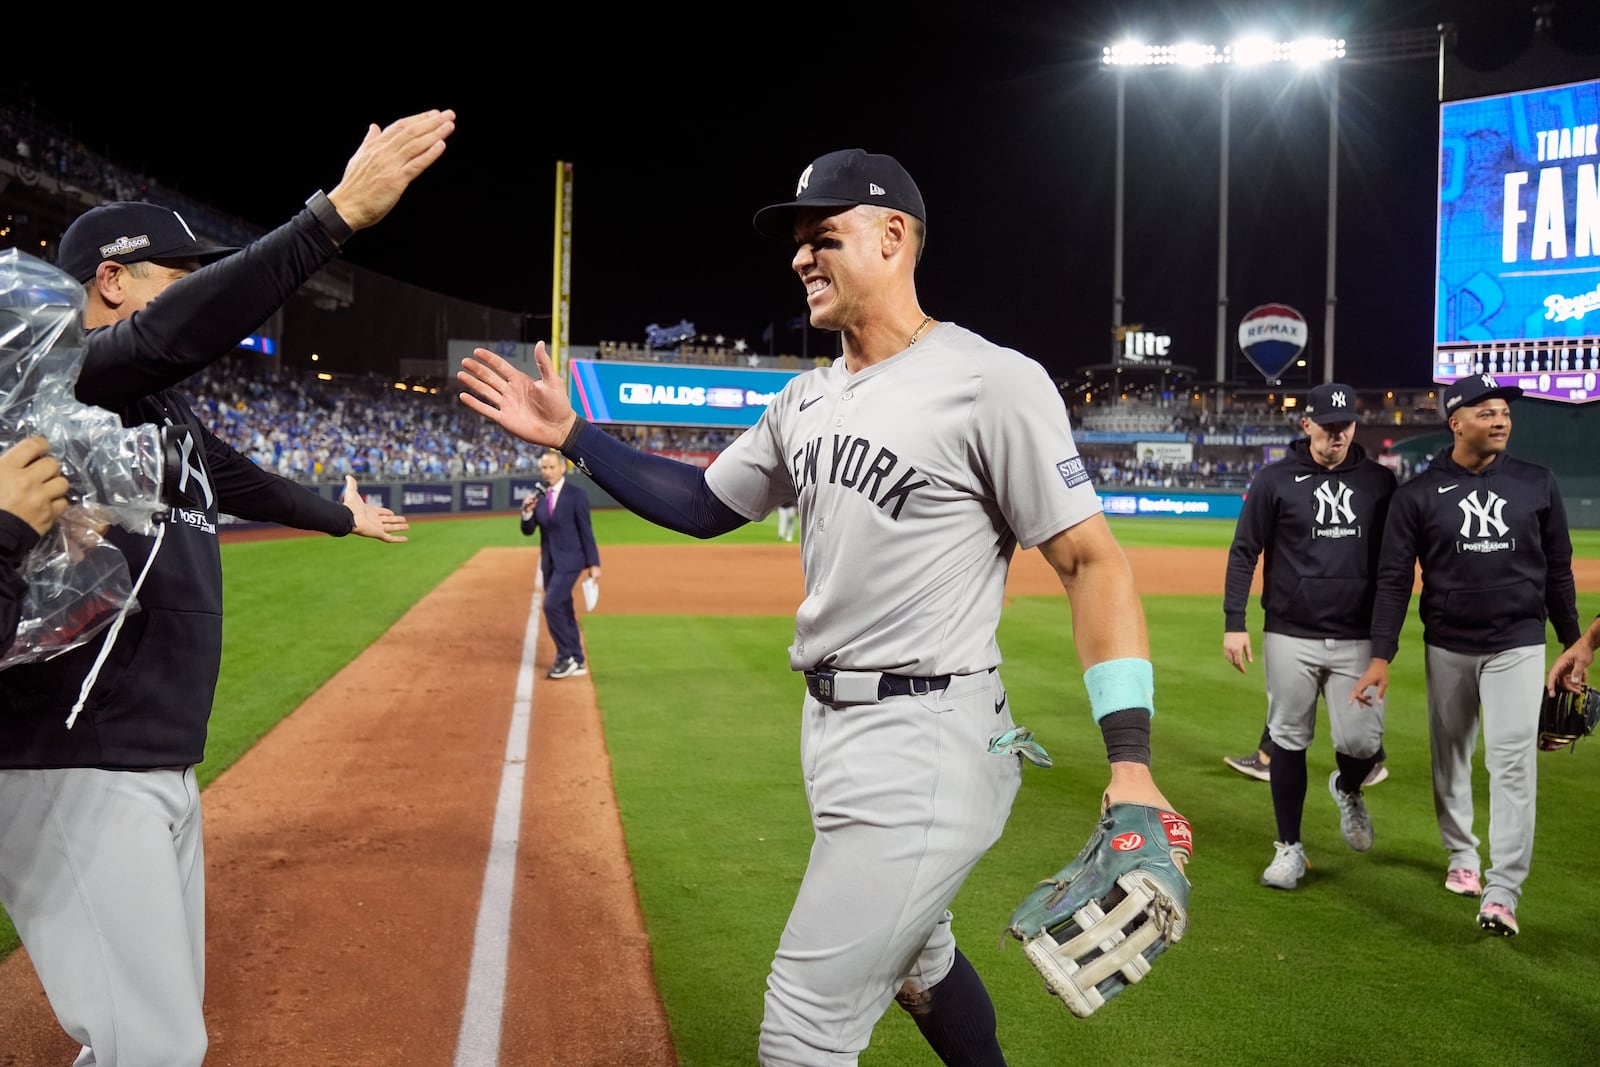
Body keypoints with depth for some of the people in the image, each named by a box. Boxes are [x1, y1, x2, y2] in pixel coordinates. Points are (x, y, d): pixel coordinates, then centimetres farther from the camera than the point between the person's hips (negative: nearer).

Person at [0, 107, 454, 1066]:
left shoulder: (167, 410, 17)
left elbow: (243, 480, 34)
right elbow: (173, 331, -32)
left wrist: (341, 516, 51)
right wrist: (336, 214, -39)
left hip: (165, 767, 10)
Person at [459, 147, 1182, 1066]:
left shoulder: (992, 382, -15)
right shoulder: (807, 401, 9)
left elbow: (1094, 562, -17)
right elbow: (703, 506, 19)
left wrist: (1131, 763, -25)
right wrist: (570, 435, 10)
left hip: (928, 744, -8)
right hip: (833, 729, 9)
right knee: (914, 957, 27)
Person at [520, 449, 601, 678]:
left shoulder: (576, 493, -11)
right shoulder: (539, 496, 6)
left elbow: (586, 530, -10)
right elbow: (528, 531, 6)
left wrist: (593, 563, -11)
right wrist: (527, 512, -14)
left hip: (569, 560, -6)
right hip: (549, 561, 6)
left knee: (552, 605, -16)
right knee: (563, 609, 10)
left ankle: (566, 657, -5)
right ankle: (577, 661, 18)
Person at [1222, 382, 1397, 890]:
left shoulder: (1380, 481, 6)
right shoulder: (1275, 480, -1)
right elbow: (1244, 552, 0)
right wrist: (1234, 624, -7)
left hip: (1358, 639, 1)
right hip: (1289, 637, -1)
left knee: (1361, 741, -5)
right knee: (1288, 740, 5)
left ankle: (1347, 789, 30)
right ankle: (1290, 847, 18)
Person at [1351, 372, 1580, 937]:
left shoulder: (1537, 484, 1)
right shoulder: (1418, 493, -4)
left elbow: (1558, 570, 8)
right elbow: (1394, 579, -4)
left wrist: (1574, 645, 9)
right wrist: (1381, 657, -10)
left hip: (1518, 646, 0)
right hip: (1447, 646, 1)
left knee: (1512, 762, -8)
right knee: (1449, 758, 13)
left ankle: (1502, 892, -7)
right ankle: (1462, 854, 35)